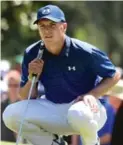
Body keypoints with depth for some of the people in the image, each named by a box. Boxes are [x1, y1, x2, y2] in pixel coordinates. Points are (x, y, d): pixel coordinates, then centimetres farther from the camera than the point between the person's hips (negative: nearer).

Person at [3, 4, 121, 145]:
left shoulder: (84, 52, -16)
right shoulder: (32, 54, -5)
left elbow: (114, 76, -4)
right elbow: (25, 98, 1)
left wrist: (92, 95, -20)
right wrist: (32, 78, -19)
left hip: (83, 107, -4)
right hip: (52, 110, 4)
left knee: (79, 114, -41)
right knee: (11, 115, -18)